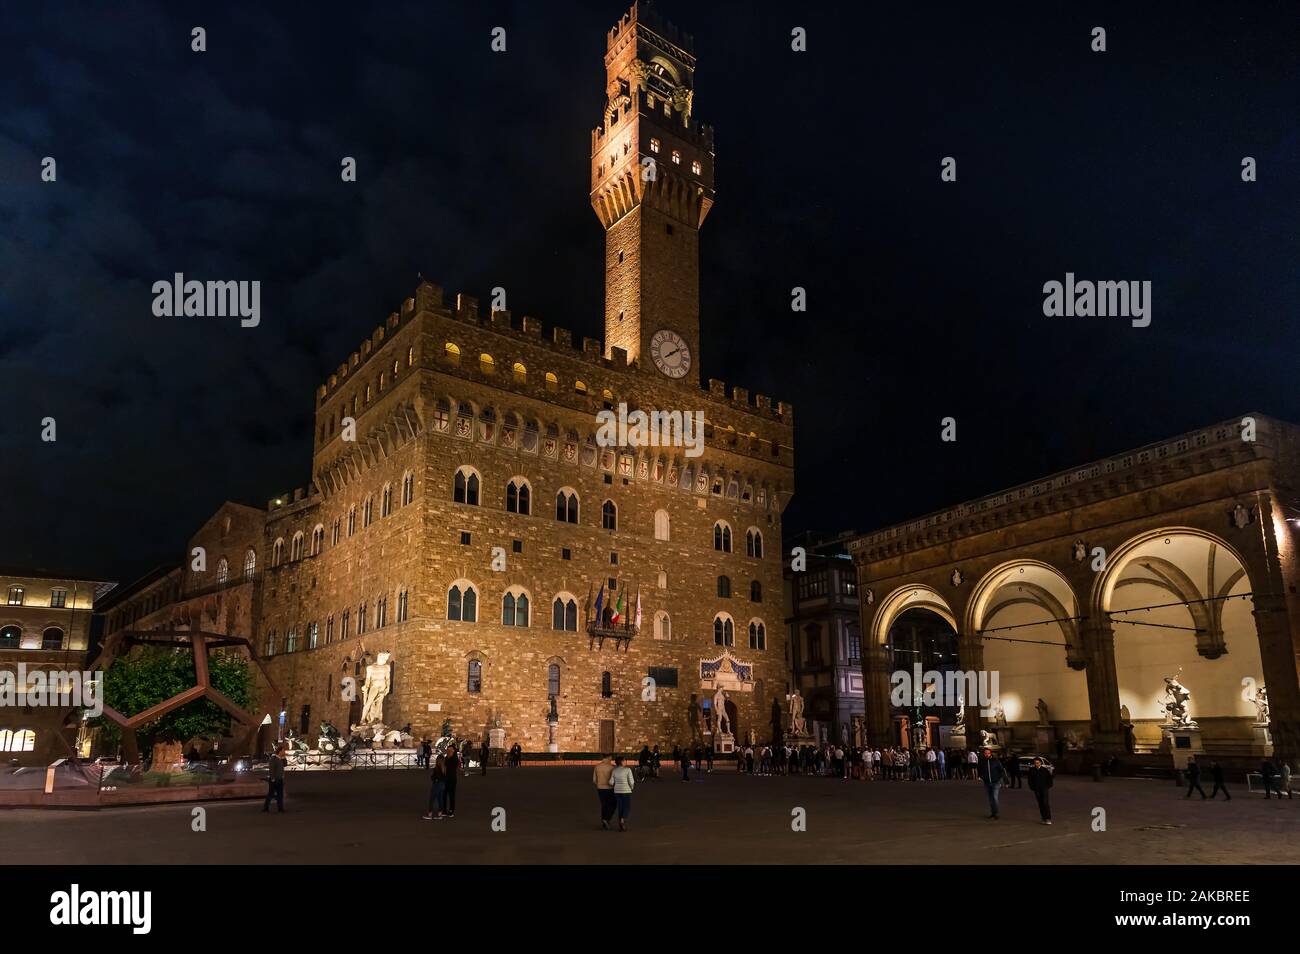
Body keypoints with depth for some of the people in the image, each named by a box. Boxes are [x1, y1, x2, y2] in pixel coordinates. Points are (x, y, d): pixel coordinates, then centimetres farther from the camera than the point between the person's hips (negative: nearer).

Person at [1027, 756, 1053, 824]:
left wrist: (1049, 785, 0)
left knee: (1045, 803, -13)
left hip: (1044, 788, -2)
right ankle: (1044, 819, 12)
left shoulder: (1045, 770, -2)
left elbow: (1049, 778, 6)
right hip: (1036, 789, 2)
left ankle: (1048, 819, -13)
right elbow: (1030, 780, 9)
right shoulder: (1031, 770, 2)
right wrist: (1031, 787, 3)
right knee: (1040, 804, 5)